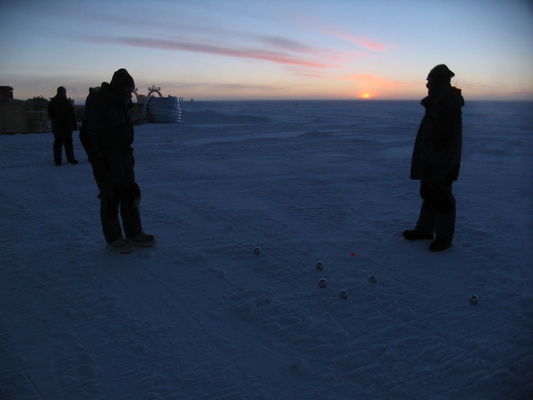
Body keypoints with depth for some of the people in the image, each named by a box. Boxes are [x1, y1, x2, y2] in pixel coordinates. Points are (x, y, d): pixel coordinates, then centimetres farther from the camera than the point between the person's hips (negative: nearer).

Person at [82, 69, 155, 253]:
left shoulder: (120, 103, 12)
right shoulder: (98, 104, -17)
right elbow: (89, 135, -21)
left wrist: (129, 154, 20)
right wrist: (98, 163, -24)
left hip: (123, 157, 9)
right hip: (107, 162, -9)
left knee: (130, 195, 13)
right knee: (111, 198, 0)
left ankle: (134, 234, 24)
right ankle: (113, 239, 13)